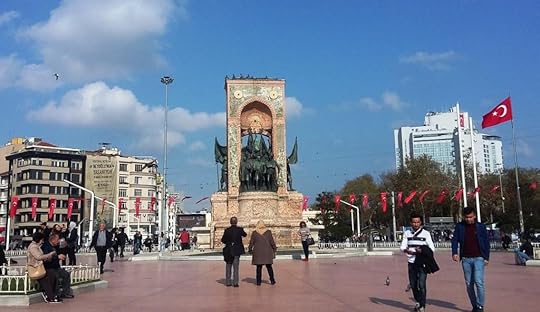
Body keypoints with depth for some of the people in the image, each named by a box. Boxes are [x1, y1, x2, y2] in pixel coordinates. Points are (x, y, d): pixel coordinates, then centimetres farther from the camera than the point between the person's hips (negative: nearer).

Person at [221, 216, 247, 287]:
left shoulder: (227, 230, -6)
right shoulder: (239, 229, -7)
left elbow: (223, 240, -3)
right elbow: (245, 235, 12)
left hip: (228, 250, 1)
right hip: (237, 250, -1)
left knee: (228, 266, 13)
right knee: (236, 266, 4)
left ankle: (228, 282, 14)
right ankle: (235, 282, 1)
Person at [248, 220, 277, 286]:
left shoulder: (254, 233, -1)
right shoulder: (268, 232, -1)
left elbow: (251, 242, 3)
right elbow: (272, 242, 1)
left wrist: (250, 250, 15)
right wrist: (274, 249, 11)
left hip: (258, 253, 0)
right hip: (267, 252, 0)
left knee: (259, 267, 6)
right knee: (269, 266, 12)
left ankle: (258, 282, 5)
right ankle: (272, 280, 11)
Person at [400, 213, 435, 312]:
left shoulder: (426, 233, 0)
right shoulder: (407, 233, 7)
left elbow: (432, 249, -2)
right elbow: (402, 247, 1)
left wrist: (422, 251, -20)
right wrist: (407, 250, -21)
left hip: (422, 263, -3)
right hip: (411, 262, 3)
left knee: (421, 284, -10)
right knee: (413, 284, 11)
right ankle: (418, 301, 34)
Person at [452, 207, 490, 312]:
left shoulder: (481, 226, 2)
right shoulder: (459, 226, 5)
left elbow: (486, 242, 6)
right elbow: (455, 240, 4)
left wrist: (486, 257, 2)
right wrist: (454, 253, -11)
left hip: (478, 258, -2)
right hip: (466, 259, 2)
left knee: (478, 282, -13)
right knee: (469, 284, 6)